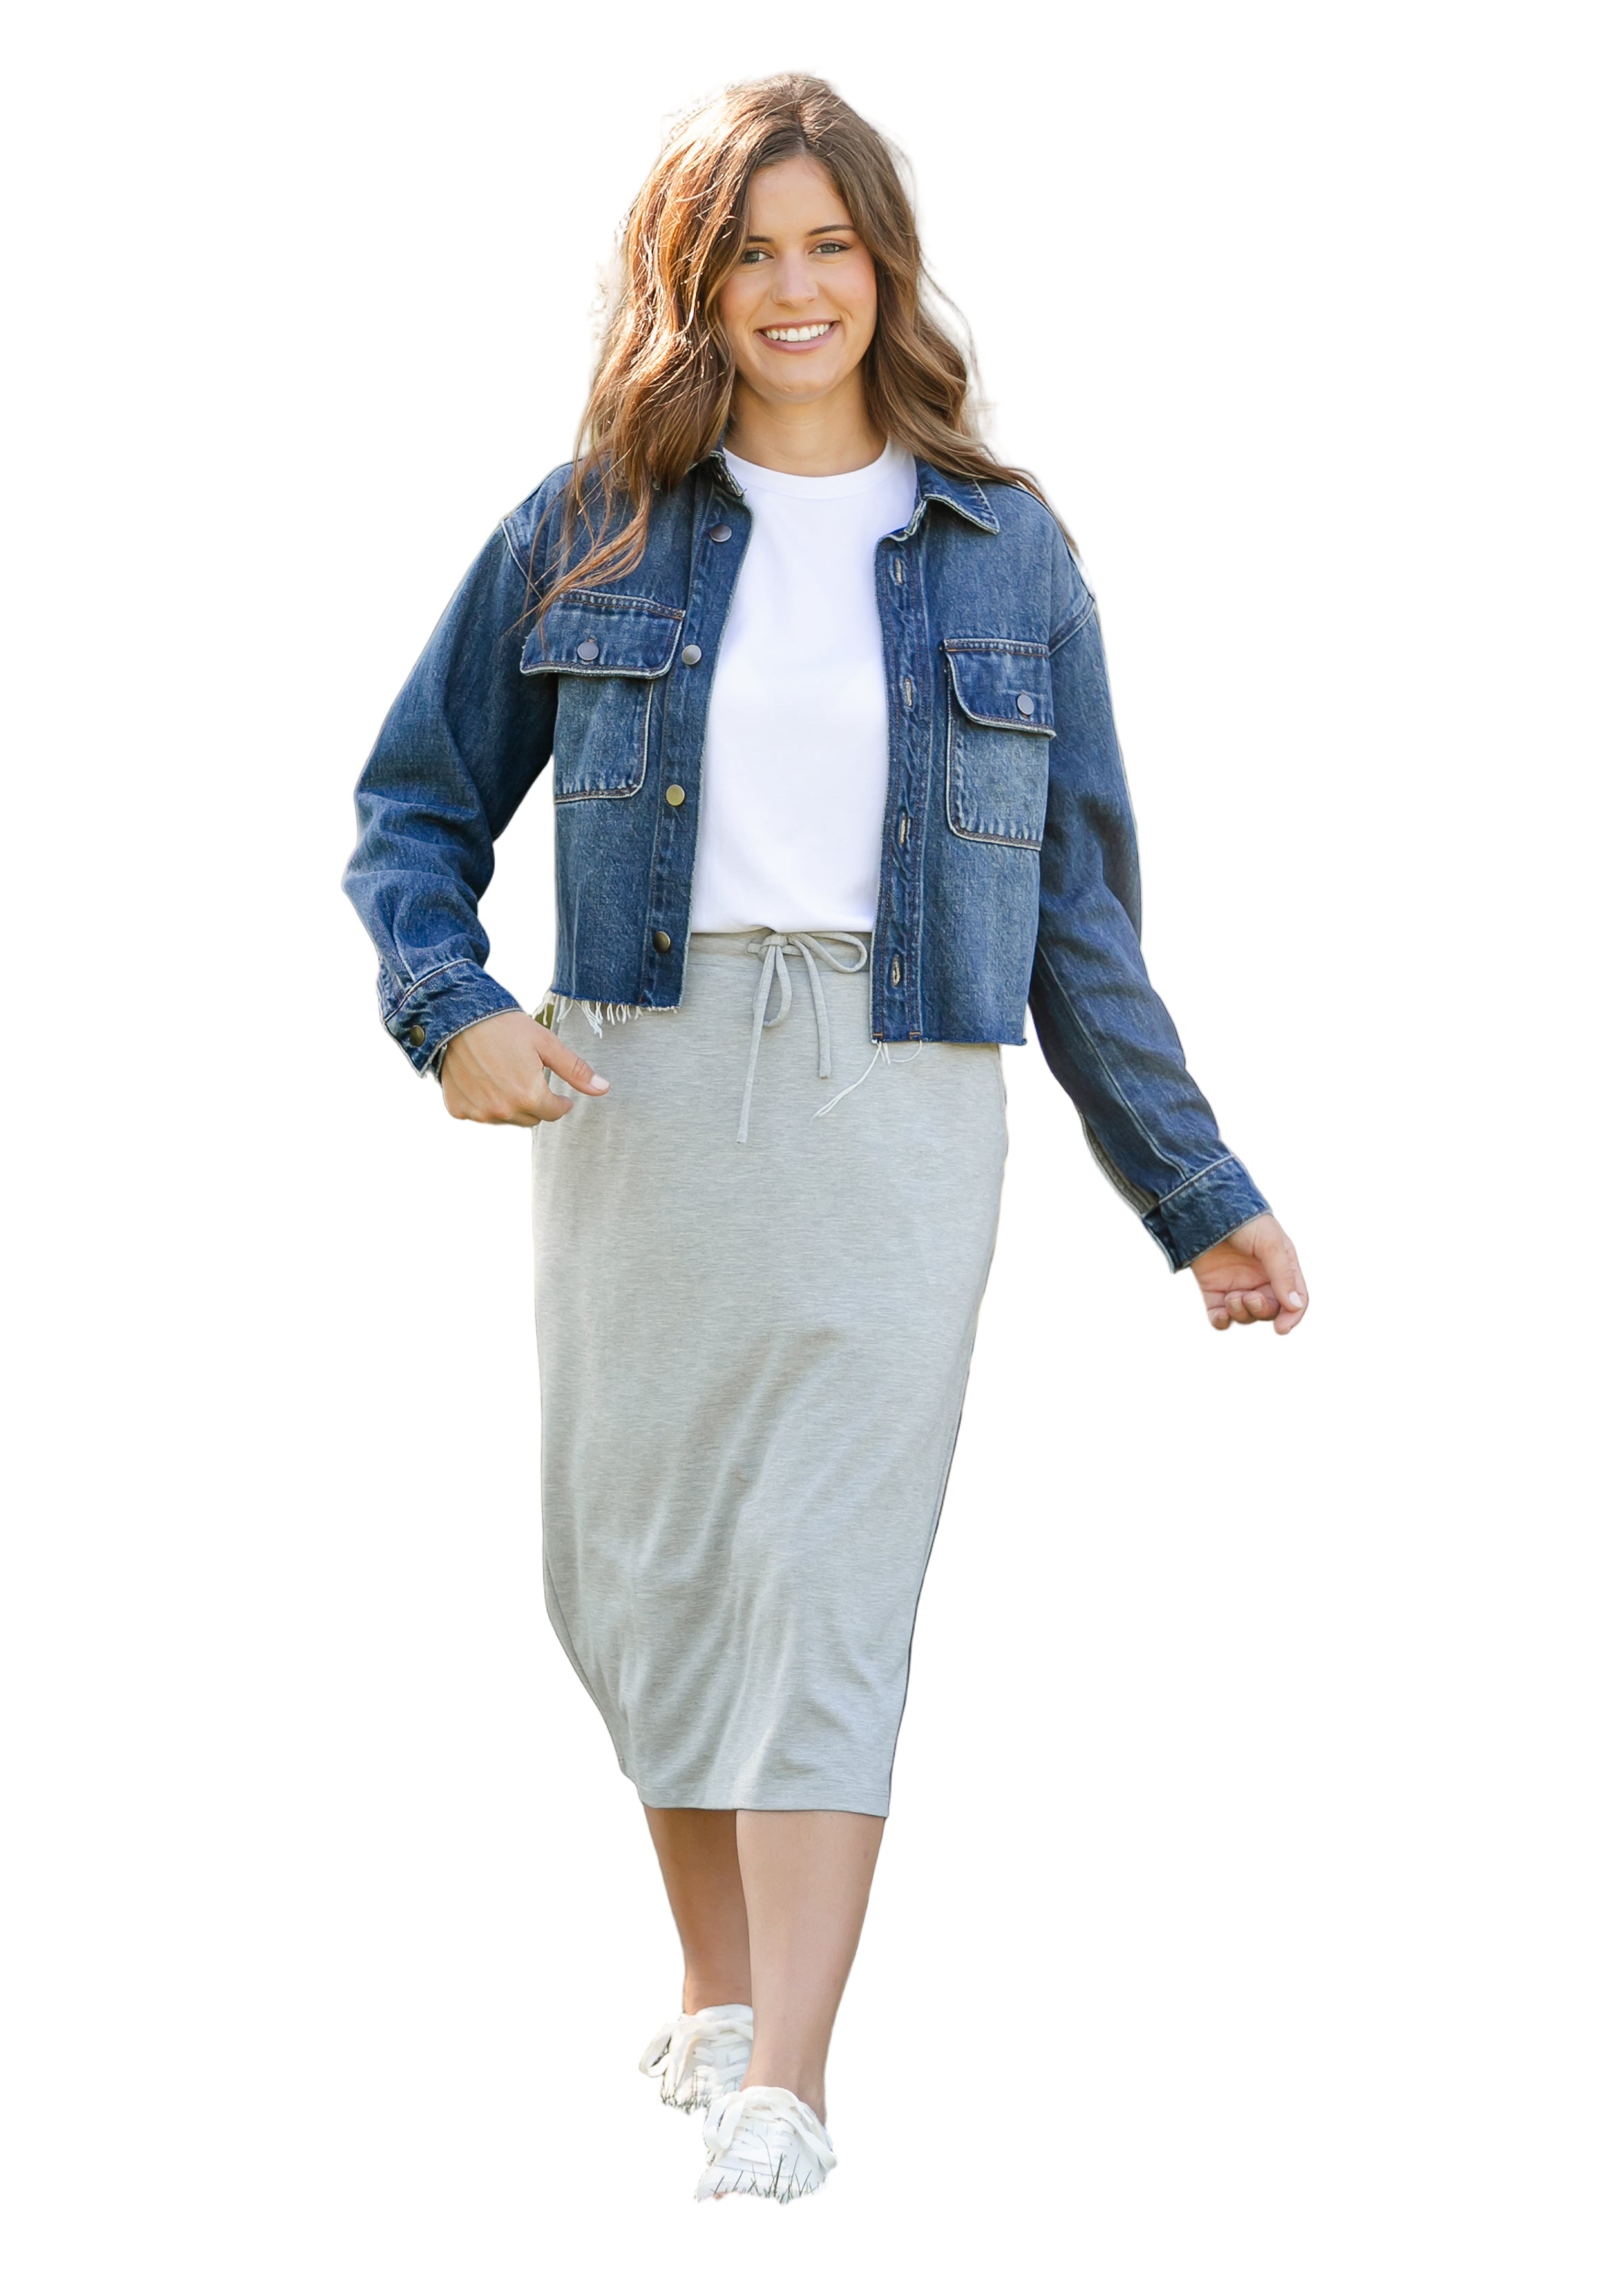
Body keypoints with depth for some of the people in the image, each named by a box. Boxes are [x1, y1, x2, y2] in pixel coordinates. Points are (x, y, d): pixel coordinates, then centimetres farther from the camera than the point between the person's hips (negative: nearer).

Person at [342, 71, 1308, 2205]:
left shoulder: (1004, 553, 8)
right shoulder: (590, 531, 7)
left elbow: (1079, 913, 12)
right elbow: (416, 800, 13)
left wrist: (1201, 1199, 10)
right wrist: (451, 1011, -7)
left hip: (899, 1096, -1)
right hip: (644, 1086, 2)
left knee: (832, 1566, -8)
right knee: (645, 1553, 6)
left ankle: (783, 2085, -10)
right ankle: (717, 1980, 25)